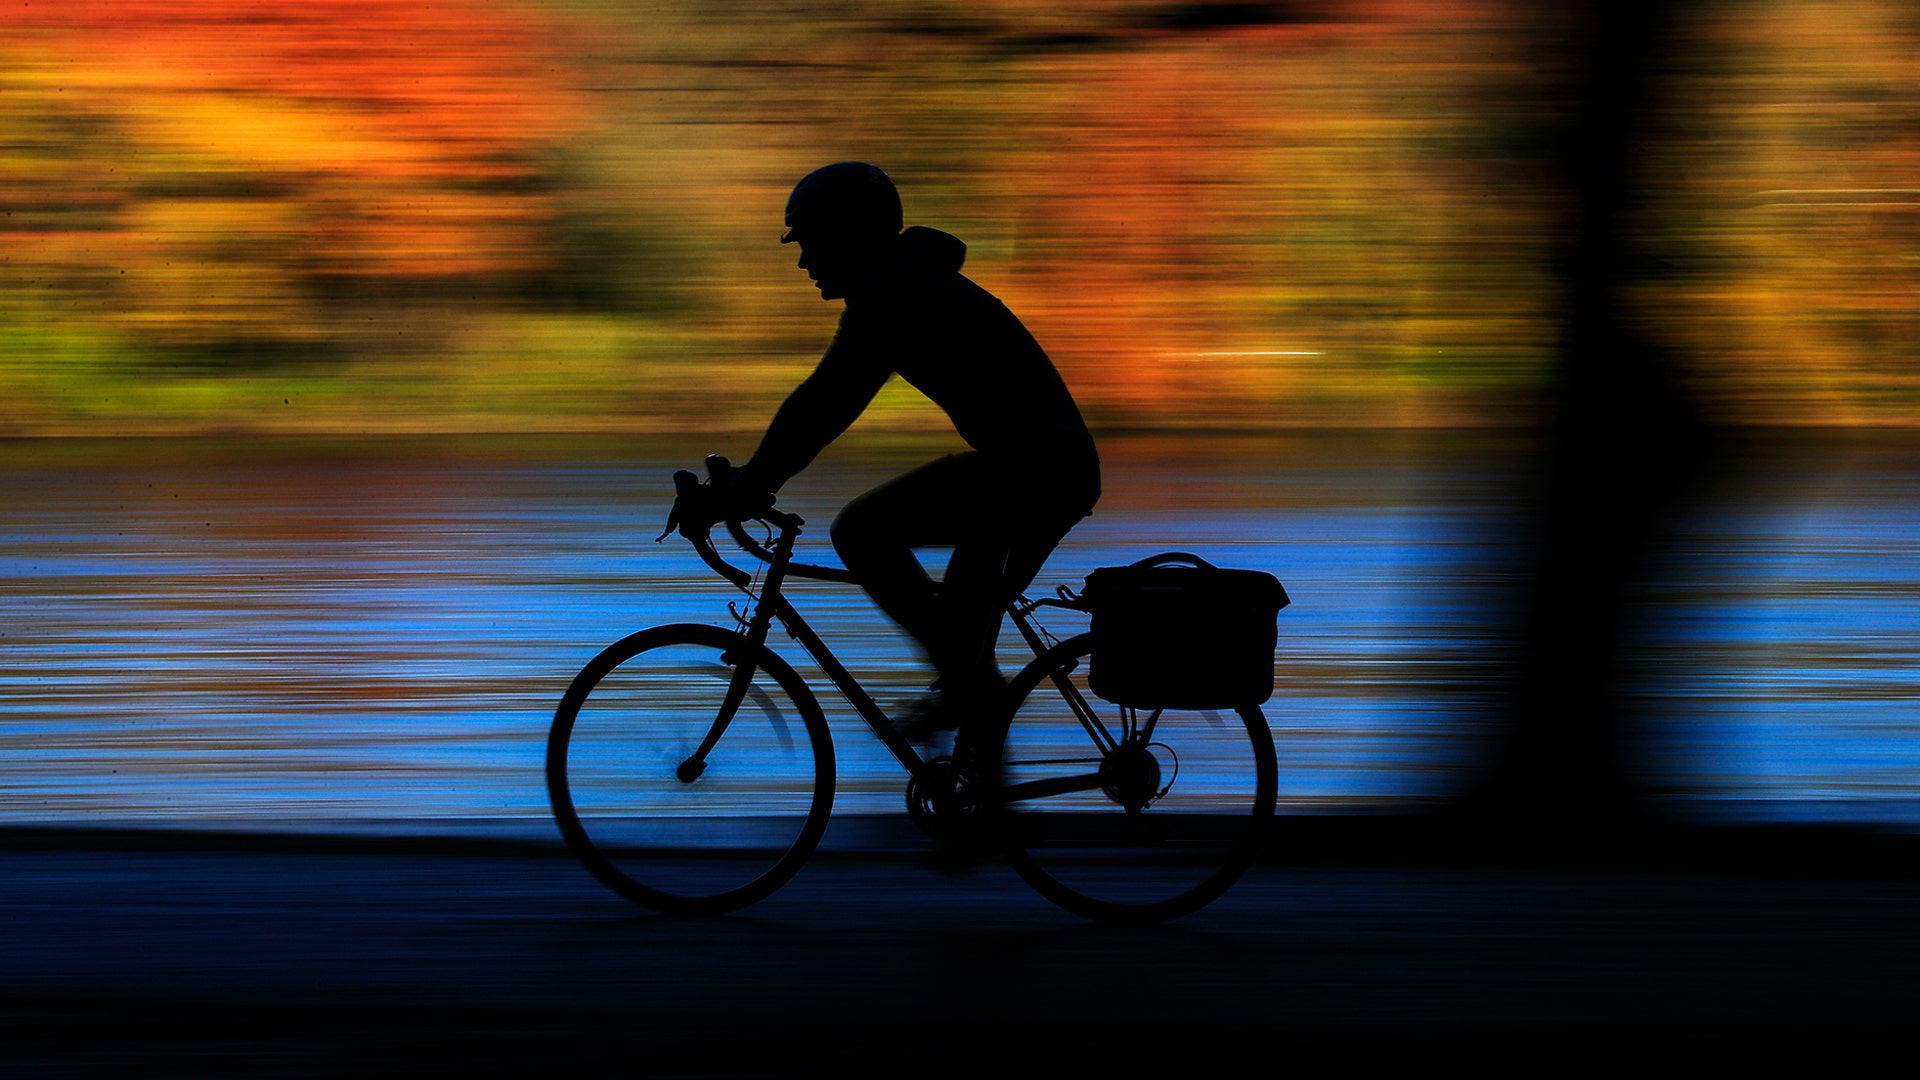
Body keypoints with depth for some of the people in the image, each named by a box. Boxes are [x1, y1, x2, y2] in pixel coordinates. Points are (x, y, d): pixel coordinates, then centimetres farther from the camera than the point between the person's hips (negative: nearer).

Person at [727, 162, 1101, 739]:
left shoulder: (890, 297, -10)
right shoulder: (914, 283, 21)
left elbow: (826, 401, -16)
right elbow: (832, 397, 28)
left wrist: (750, 485, -11)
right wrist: (758, 473, 26)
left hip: (1022, 469, -10)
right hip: (1067, 469, 10)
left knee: (861, 531, -8)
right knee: (971, 620, 22)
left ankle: (966, 678, -5)